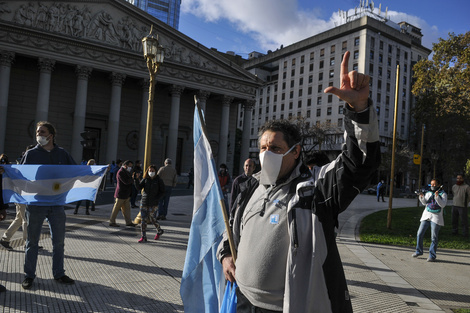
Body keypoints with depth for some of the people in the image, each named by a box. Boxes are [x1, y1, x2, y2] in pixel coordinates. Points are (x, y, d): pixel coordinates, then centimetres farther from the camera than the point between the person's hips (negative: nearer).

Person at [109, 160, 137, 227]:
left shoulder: (127, 172, 16)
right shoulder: (120, 172, -16)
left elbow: (129, 181, 18)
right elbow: (126, 182, -25)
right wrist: (133, 179, -10)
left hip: (126, 195, 10)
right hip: (121, 194, -10)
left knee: (127, 208, 10)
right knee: (116, 208, 0)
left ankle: (128, 222, 15)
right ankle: (112, 222, 10)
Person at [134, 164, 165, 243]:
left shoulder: (159, 180, -3)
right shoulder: (145, 179, 3)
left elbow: (162, 191, 1)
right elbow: (138, 187, -5)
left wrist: (156, 199, -12)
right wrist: (136, 179, -19)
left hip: (153, 204, -3)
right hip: (144, 202, 3)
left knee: (152, 219, 1)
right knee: (143, 219, 2)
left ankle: (159, 231, 29)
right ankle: (143, 237, 11)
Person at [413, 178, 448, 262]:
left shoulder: (443, 194, 1)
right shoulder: (428, 193, 12)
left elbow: (443, 205, -11)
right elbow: (424, 203, 2)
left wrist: (437, 197, -24)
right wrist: (421, 197, -17)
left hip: (436, 217, -4)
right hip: (426, 215, 4)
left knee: (434, 238, -2)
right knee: (419, 234, 2)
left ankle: (432, 255, 5)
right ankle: (419, 251, 17)